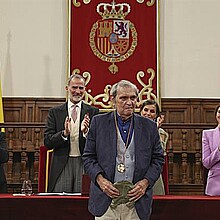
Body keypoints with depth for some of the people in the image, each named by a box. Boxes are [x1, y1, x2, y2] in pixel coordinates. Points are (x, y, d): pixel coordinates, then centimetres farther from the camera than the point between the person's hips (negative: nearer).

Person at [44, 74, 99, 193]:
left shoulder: (92, 112, 6)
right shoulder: (55, 112, 7)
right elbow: (47, 142, 0)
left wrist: (86, 131, -18)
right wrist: (64, 133, -16)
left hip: (85, 164, 0)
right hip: (62, 165, 0)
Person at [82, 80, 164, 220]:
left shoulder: (149, 126, 7)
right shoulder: (99, 122, 5)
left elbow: (158, 159, 9)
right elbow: (88, 157, 5)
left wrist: (145, 182, -6)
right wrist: (100, 179, -10)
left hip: (136, 200, 1)